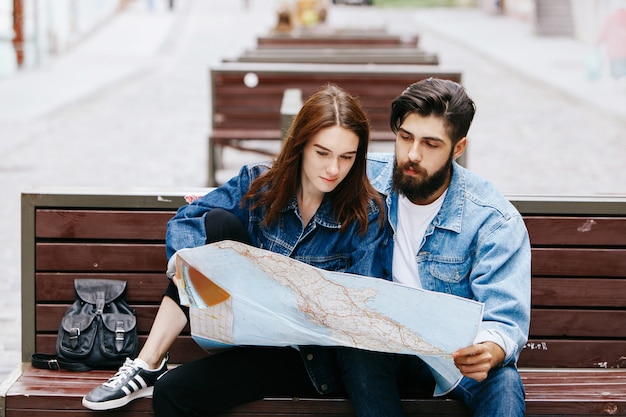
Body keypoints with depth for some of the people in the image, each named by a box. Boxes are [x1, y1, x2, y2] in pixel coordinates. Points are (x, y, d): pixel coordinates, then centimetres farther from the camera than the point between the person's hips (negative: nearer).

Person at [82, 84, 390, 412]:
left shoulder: (366, 214, -11)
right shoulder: (259, 183, -4)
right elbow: (182, 224, -9)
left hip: (306, 354, -4)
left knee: (172, 391, -26)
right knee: (218, 223, -20)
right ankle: (148, 363, -15)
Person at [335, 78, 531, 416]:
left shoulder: (494, 220, -12)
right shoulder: (365, 180, -4)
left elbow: (506, 321, -16)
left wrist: (488, 352, -41)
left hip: (452, 350, -3)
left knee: (503, 382, -34)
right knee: (357, 349, -32)